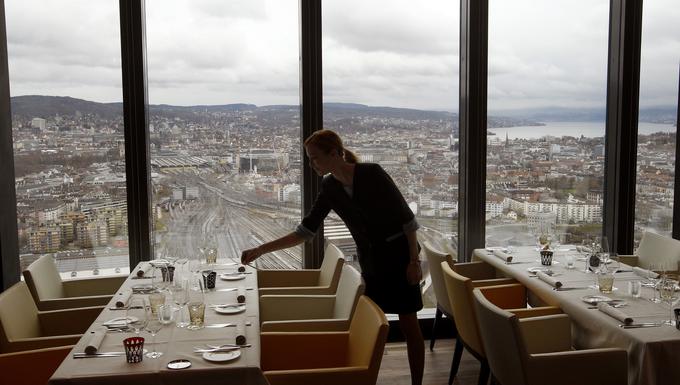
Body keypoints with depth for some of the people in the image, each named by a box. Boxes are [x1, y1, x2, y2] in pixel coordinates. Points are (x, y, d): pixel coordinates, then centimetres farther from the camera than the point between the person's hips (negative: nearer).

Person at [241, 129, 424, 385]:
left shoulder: (371, 174, -19)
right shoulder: (330, 187, -2)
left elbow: (407, 218, -15)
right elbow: (306, 231, 0)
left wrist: (414, 261, -16)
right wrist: (261, 250, -3)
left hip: (399, 256, -5)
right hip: (370, 262, 5)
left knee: (409, 325, 1)